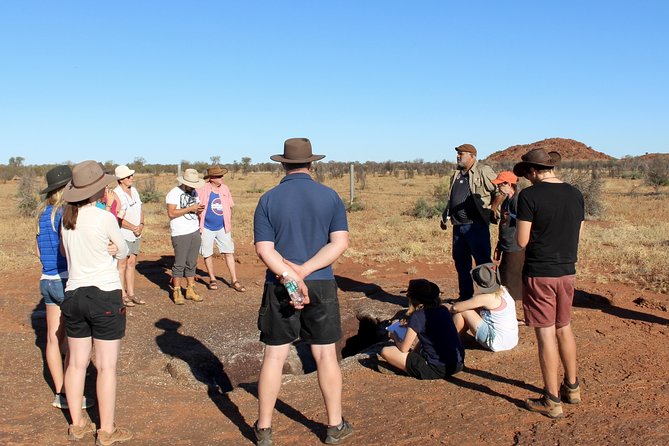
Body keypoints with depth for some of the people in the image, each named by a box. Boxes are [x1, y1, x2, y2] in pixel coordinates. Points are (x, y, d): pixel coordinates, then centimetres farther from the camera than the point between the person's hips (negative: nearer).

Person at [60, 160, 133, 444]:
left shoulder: (67, 218, 2)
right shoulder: (105, 218, -14)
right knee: (106, 366, 3)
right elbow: (123, 251, 1)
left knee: (77, 363, 15)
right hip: (105, 296, -6)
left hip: (73, 294, 6)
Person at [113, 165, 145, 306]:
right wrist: (134, 228, -13)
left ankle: (131, 293, 20)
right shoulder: (116, 194, -13)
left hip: (136, 235, 7)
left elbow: (140, 210, 13)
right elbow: (119, 219, -17)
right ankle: (123, 295, 7)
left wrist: (141, 225, -3)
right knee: (122, 265, 0)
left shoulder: (134, 190, 10)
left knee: (132, 263, 12)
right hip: (123, 235, -7)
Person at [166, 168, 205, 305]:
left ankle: (190, 290, 15)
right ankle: (176, 292, 7)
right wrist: (190, 209, -19)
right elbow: (171, 213, -18)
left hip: (195, 232, 7)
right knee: (179, 264, -3)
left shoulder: (194, 193, 14)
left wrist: (199, 209, -4)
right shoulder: (174, 193, -9)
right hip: (180, 234, -7)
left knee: (192, 263, 9)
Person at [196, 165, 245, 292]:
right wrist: (198, 227, -6)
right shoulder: (202, 190, -10)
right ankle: (212, 279, 25)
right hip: (207, 228, -3)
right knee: (208, 255, 8)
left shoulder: (225, 189, 3)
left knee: (229, 253, 0)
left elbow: (229, 208, 12)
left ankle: (234, 281, 6)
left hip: (222, 228, 3)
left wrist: (229, 226, 12)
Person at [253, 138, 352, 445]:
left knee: (274, 356, 9)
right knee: (325, 355, 10)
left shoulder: (268, 200, -2)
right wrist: (303, 271, -13)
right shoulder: (330, 196, 0)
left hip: (279, 288, 0)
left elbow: (264, 249, -10)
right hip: (321, 285, 0)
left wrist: (290, 277, -15)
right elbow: (340, 242, -8)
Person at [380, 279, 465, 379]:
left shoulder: (417, 316, -10)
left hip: (437, 370, -8)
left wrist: (395, 338, 17)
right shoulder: (443, 310, 9)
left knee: (385, 352, -4)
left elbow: (403, 349, -4)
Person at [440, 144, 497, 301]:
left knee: (483, 262, -5)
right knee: (461, 262, 14)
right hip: (458, 226, 8)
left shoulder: (484, 172, -6)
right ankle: (465, 297, 26)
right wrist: (445, 217, 21)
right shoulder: (456, 175, 17)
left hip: (476, 226, -8)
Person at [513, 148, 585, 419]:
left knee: (546, 334, 0)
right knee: (564, 328, 20)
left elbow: (522, 241, -14)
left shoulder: (529, 196, -13)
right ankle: (572, 387, 33)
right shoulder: (575, 194, 6)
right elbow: (578, 236, 13)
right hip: (567, 272, 6)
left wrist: (519, 226, 6)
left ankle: (552, 401, 7)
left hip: (539, 273, -6)